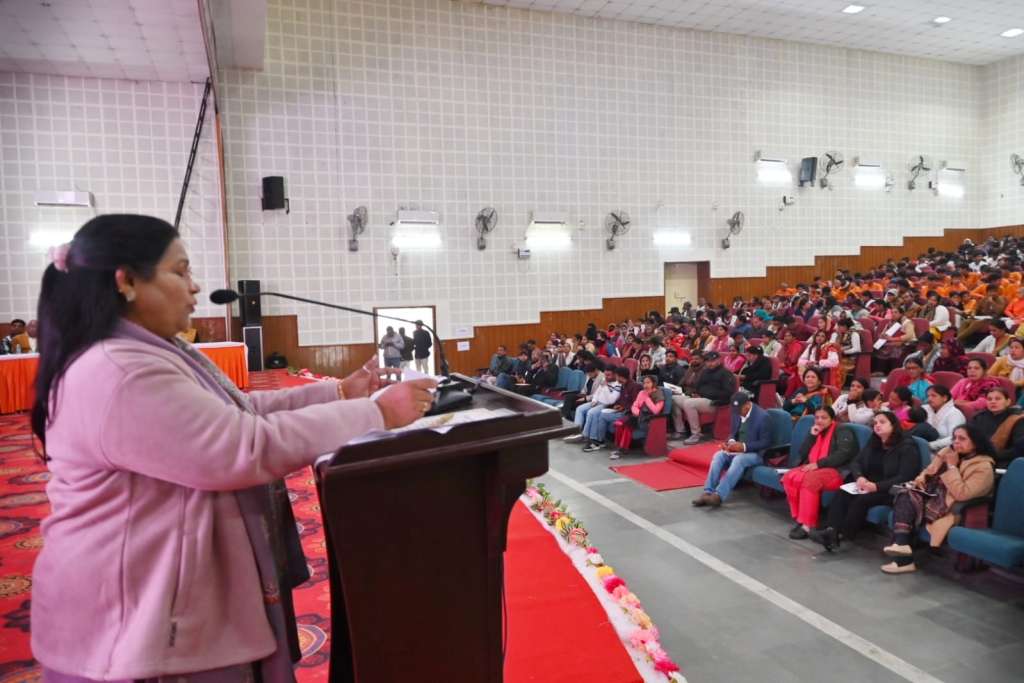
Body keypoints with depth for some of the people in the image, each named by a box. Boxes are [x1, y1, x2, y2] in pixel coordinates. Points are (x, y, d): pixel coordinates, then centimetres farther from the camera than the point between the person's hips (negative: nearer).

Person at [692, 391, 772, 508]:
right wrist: (731, 442, -8)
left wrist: (744, 446, -25)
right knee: (718, 455, -22)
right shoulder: (737, 412, 4)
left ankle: (719, 495, -42)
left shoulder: (762, 416, -15)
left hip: (756, 453, -6)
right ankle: (708, 492, -29)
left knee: (738, 459, -36)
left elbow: (765, 442, -15)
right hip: (738, 449, 6)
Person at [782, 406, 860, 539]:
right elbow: (801, 453, 13)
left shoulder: (842, 431, 0)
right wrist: (812, 436, 0)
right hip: (814, 468, 7)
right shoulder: (816, 432, 22)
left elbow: (843, 454, -17)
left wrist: (818, 464, -22)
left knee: (810, 480, -35)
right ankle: (800, 518, -15)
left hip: (837, 471, -7)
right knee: (789, 477, -20)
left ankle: (808, 525, -32)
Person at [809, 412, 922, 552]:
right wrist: (860, 477, -14)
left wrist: (877, 486, -26)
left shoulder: (907, 446, -8)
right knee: (842, 493, -23)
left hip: (891, 490, -6)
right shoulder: (873, 442, 14)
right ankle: (831, 530, -38)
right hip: (869, 485, 6)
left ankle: (841, 535, -28)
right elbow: (856, 462, 10)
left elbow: (905, 477, -17)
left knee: (862, 499, -32)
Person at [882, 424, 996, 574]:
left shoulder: (983, 467, -11)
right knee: (904, 495, -23)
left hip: (949, 507, -7)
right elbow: (930, 470, 23)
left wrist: (952, 467, -18)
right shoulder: (950, 451, 12)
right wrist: (922, 477, -1)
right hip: (933, 496, 7)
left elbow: (962, 494, -23)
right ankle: (901, 544, -33)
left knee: (908, 507, -25)